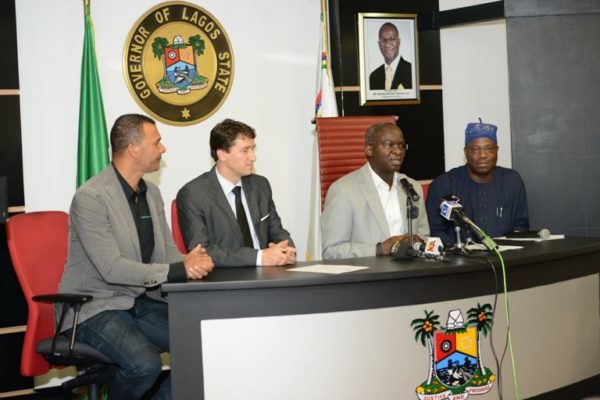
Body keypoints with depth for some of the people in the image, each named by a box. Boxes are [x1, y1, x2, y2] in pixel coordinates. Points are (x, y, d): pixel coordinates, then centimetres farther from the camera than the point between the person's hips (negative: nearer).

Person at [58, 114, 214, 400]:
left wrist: (190, 263, -16)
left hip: (142, 302, 7)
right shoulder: (90, 197, -17)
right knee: (145, 363, -30)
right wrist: (179, 270, -28)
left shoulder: (152, 193, 9)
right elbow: (112, 268, -24)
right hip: (96, 308, -7)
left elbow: (168, 251, 8)